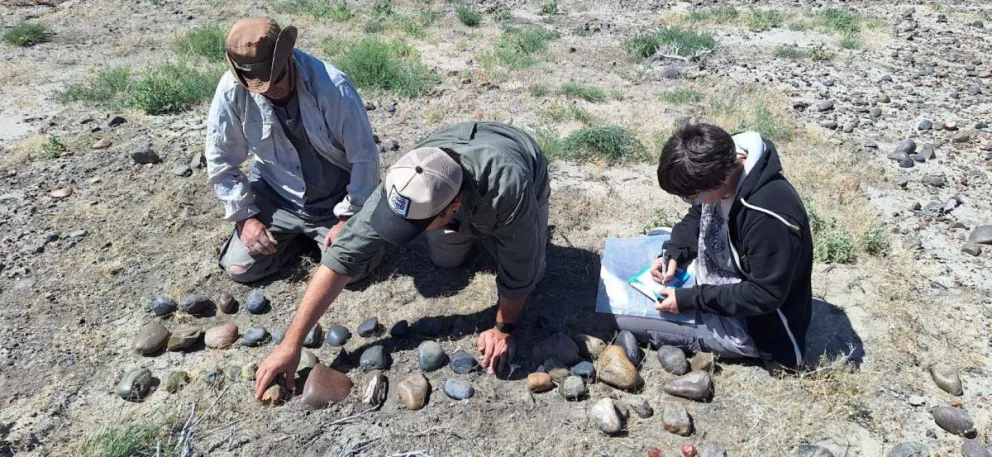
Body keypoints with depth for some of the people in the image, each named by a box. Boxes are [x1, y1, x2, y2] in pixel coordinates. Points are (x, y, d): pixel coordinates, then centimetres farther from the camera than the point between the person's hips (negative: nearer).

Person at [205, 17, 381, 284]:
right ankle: (296, 232, 21)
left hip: (334, 199, -2)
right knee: (239, 268, -6)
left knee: (354, 267, -15)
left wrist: (349, 218, -17)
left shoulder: (332, 87, -28)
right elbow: (221, 161, -6)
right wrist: (245, 216, -9)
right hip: (274, 197, 3)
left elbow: (364, 156, -19)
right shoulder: (232, 90, -19)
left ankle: (314, 233, 18)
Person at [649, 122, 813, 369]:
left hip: (757, 324, -8)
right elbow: (698, 218, 6)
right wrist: (674, 254, -12)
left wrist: (690, 299, -27)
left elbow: (765, 295, -29)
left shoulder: (769, 216, -38)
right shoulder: (719, 170, -14)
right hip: (721, 280, 8)